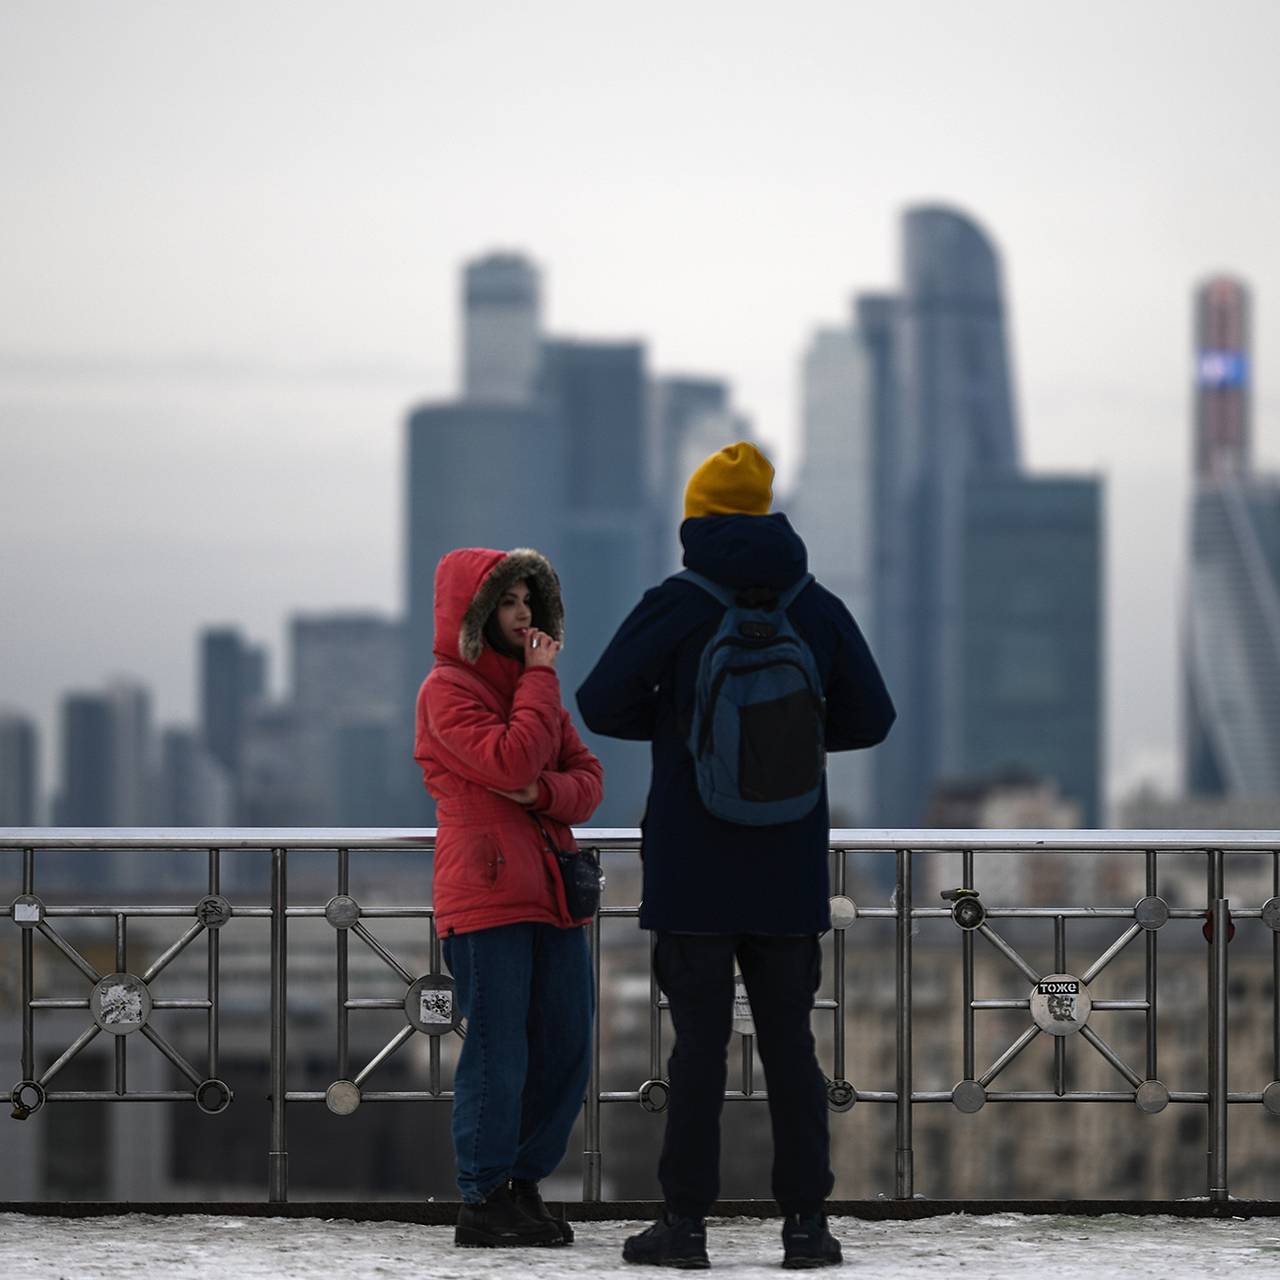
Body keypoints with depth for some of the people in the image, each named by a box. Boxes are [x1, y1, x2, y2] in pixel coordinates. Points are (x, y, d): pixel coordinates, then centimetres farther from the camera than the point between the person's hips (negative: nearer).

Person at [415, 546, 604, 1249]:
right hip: (485, 893, -8)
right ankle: (483, 1202, -1)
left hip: (551, 892, 8)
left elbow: (587, 778, 13)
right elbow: (511, 761, -19)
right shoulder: (448, 690, -4)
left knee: (566, 1047, 7)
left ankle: (524, 1183, 17)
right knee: (499, 1051, -8)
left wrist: (544, 792, -9)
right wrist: (540, 678, -9)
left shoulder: (532, 683, 20)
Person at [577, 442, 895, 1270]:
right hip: (789, 870, 3)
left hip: (693, 868, -2)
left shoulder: (677, 607, -8)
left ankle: (686, 1221, 2)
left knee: (699, 1042, 2)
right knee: (789, 1043, 8)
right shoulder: (819, 611, 2)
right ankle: (807, 1222, 6)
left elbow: (601, 704, -9)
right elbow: (871, 718, 8)